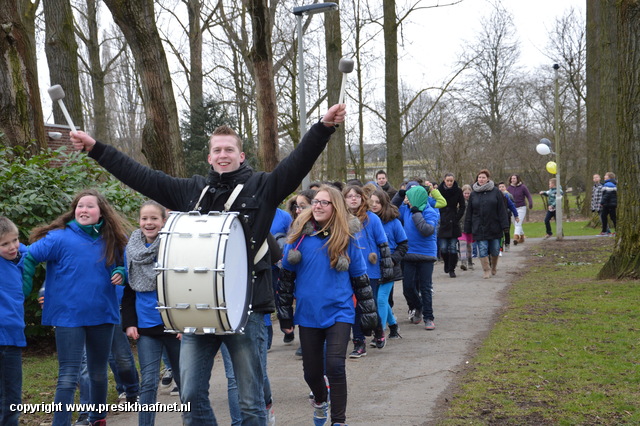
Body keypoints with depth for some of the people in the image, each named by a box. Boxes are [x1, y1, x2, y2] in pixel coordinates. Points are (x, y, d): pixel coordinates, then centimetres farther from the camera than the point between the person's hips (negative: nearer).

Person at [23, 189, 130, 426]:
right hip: (68, 316, -4)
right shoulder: (60, 237, -10)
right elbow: (29, 257, -6)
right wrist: (23, 291, -12)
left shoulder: (112, 241, 2)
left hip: (102, 315, 4)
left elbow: (122, 266, 15)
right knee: (68, 377, -8)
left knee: (99, 373, 19)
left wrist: (121, 274, -8)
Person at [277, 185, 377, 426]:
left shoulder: (346, 238, -3)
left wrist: (369, 312, 5)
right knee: (311, 370, 11)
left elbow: (360, 278, 5)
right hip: (308, 314, 2)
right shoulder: (300, 235, -1)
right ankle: (320, 400, 43)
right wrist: (284, 314, 4)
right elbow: (286, 275, 5)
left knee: (334, 366, -15)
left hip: (339, 313, -2)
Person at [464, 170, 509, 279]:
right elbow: (469, 212, 9)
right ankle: (486, 270, 9)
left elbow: (502, 210, -1)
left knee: (495, 249, 6)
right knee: (482, 249, -4)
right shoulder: (474, 194, 7)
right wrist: (467, 228, 5)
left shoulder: (496, 192, 1)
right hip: (479, 228, 1)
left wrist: (504, 225, -7)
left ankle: (494, 267, 31)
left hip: (494, 227, -1)